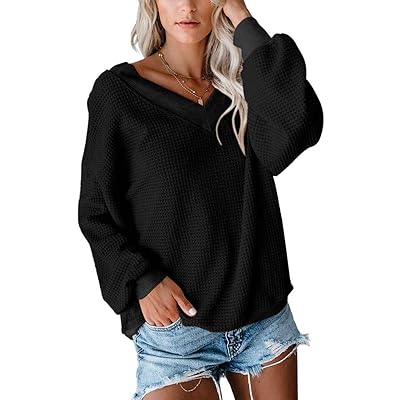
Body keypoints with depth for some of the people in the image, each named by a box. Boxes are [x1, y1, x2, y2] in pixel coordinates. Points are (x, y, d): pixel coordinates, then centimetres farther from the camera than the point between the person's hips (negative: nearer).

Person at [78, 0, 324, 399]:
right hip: (173, 324, -3)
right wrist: (141, 280, -16)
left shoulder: (243, 84, 5)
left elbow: (298, 130, -17)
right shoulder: (119, 89, -3)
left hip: (264, 315, 4)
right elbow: (96, 212, -1)